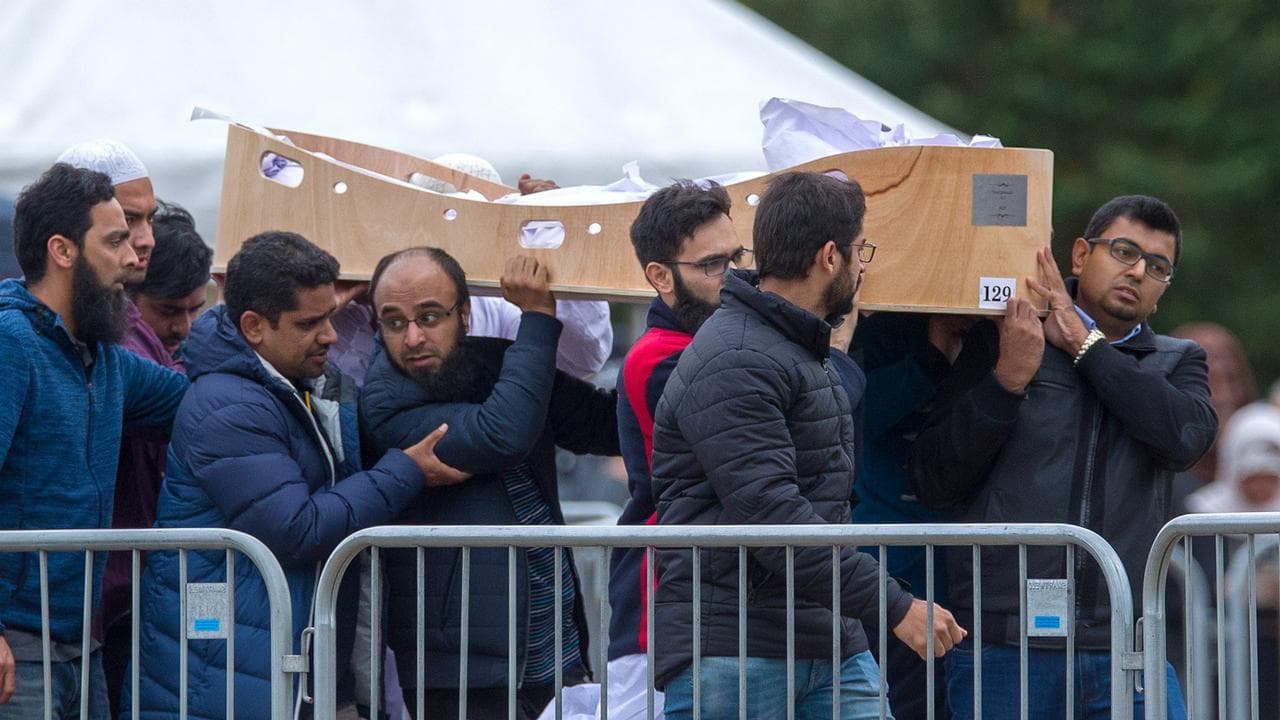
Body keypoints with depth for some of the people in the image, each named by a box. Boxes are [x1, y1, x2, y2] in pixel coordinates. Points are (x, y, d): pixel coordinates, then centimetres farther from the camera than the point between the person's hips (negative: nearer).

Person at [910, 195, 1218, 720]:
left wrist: (1085, 344, -3)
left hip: (1122, 654, 2)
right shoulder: (1002, 344, 8)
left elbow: (1186, 437, -7)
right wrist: (1009, 379, -10)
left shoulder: (1177, 363, 17)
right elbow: (934, 482, 1)